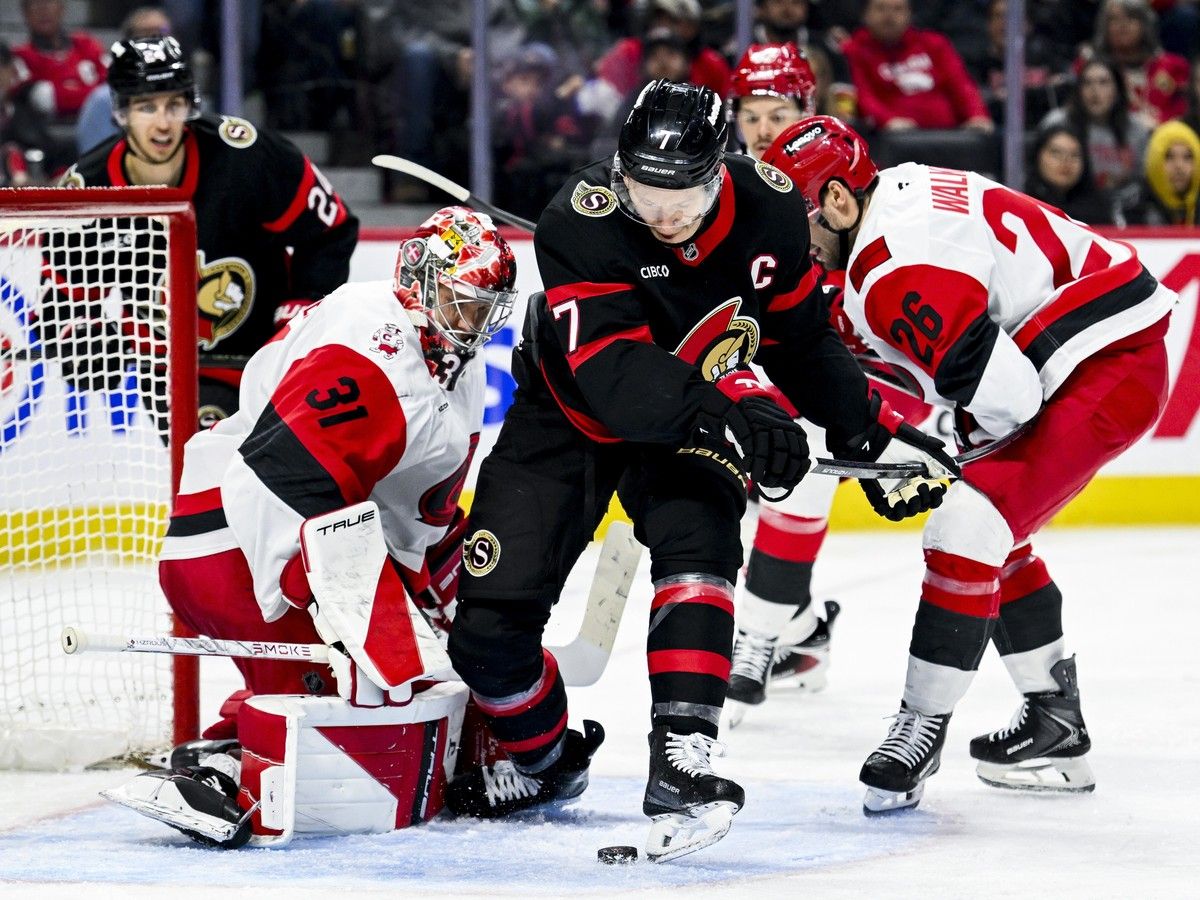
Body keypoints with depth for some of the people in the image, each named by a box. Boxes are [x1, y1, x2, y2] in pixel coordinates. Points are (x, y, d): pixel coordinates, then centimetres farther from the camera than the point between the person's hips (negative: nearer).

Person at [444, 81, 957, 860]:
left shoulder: (769, 210, -19)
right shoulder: (581, 221, -32)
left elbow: (803, 336, 0)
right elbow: (614, 373, -41)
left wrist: (873, 433, -2)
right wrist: (730, 410, -54)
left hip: (693, 421, 2)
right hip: (570, 416, -1)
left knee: (696, 543, -29)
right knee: (490, 623, -6)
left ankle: (681, 765, -33)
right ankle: (545, 757, 23)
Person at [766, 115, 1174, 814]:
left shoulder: (895, 271, -24)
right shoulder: (904, 190, 8)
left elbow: (1001, 389, -25)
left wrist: (953, 448, -5)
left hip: (1110, 370, -11)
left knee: (969, 526, -18)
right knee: (994, 539, 20)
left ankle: (923, 729, -10)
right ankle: (1057, 724, 29)